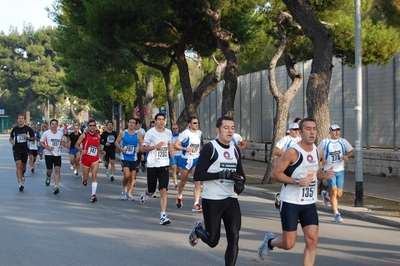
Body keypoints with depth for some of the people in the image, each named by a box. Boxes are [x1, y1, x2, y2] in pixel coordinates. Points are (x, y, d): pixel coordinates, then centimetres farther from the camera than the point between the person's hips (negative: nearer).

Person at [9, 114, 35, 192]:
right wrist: (11, 141, -5)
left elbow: (33, 138, 4)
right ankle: (20, 184, -17)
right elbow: (11, 137, 17)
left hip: (25, 149, 1)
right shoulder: (14, 129, 3)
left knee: (23, 166, 14)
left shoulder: (28, 129, -2)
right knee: (18, 165, -15)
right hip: (16, 149, -1)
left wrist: (28, 137, -16)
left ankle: (22, 175, 48)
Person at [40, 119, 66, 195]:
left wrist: (63, 144, -3)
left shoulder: (60, 133, 5)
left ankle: (56, 187, -12)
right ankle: (48, 177, 44)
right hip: (48, 154, -1)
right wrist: (47, 147, -17)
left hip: (57, 154, 1)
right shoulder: (46, 133, -4)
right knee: (49, 170, 9)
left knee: (57, 170, -11)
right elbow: (41, 142, -1)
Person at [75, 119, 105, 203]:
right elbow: (76, 145, -7)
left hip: (95, 159, 2)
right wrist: (81, 150, -26)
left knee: (94, 176, -12)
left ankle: (93, 195, -12)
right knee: (86, 178, 8)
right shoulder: (84, 135, -8)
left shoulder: (98, 136, 4)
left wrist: (101, 151, 2)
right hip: (85, 158, -2)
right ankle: (84, 179, 49)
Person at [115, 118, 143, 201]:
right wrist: (121, 149, -12)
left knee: (132, 176, 7)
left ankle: (129, 193, 24)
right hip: (125, 158, -2)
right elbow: (116, 143, 6)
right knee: (127, 175, -17)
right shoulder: (123, 133, 0)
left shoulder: (138, 134, -1)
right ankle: (124, 189, 10)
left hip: (134, 158, 2)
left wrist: (139, 148, -23)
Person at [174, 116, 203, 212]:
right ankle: (179, 197, 44)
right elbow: (175, 145, -16)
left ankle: (196, 204, -12)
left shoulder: (199, 133, 4)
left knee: (198, 181, -13)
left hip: (196, 159, 3)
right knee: (183, 181, 15)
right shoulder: (185, 133, -13)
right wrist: (185, 148, -28)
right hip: (186, 159, -3)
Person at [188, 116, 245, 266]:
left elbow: (240, 174, 22)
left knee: (234, 238, -5)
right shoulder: (210, 148, -10)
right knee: (212, 241, 5)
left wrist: (240, 183, -2)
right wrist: (222, 174, -26)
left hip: (231, 200, 5)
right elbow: (198, 175, -17)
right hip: (212, 200, -5)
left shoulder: (235, 150, 11)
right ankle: (198, 230, 38)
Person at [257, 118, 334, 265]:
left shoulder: (317, 152, 6)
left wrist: (324, 175, 1)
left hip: (309, 203, 6)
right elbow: (275, 174, -14)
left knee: (312, 240, -5)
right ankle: (270, 241, 35)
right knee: (289, 244, 0)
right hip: (290, 203, -6)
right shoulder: (292, 152, -16)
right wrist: (297, 181, -23)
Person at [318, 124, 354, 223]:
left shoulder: (343, 141, 6)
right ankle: (336, 214, -5)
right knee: (334, 191, -13)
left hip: (340, 170, 3)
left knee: (339, 194, 4)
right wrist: (322, 159, -11)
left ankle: (326, 194, 38)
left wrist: (347, 156, -15)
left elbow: (352, 152, 7)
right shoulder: (325, 142, 0)